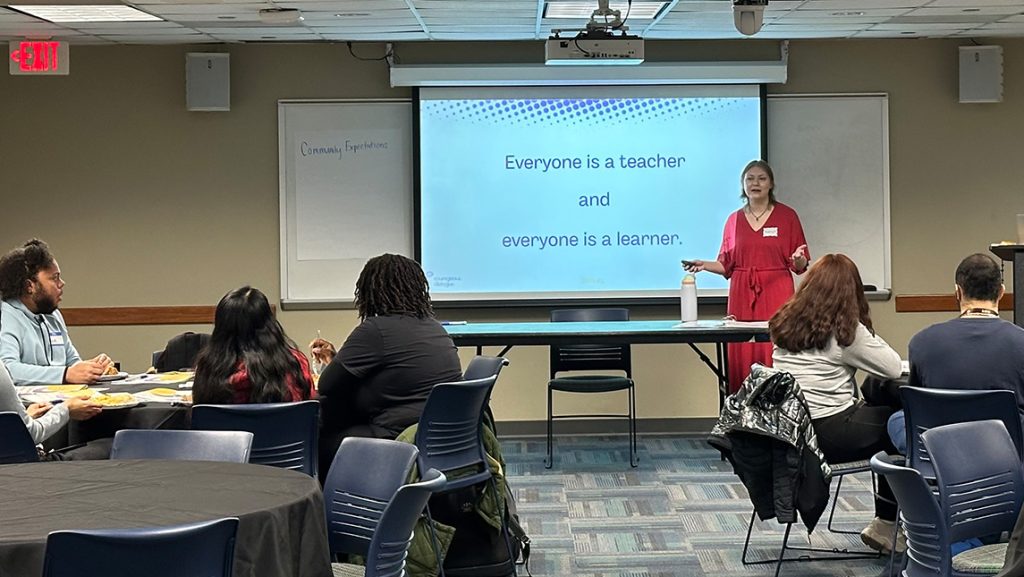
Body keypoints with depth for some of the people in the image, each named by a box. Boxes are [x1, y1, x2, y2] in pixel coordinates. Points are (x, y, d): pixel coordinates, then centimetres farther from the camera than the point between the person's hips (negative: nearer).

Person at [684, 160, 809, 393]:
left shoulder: (786, 216, 5)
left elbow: (800, 266, 5)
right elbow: (727, 265, 15)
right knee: (742, 358, -3)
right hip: (742, 296, 2)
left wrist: (798, 259, -17)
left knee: (774, 359, -9)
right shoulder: (734, 220, 13)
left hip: (776, 295, -2)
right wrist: (703, 265, -2)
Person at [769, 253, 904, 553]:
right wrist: (869, 336, 7)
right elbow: (894, 368, -6)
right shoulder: (845, 330, -8)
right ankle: (886, 524, 14)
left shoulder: (785, 324, 10)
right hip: (830, 433, -7)